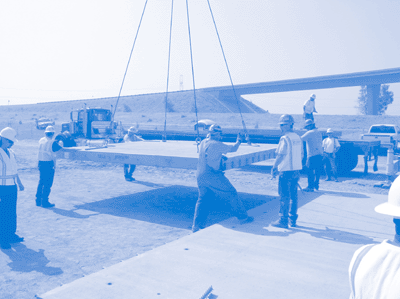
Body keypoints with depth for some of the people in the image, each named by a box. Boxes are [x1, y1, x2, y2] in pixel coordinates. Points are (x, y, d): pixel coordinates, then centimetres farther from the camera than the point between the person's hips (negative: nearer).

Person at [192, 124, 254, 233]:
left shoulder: (203, 143, 10)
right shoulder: (217, 144, -11)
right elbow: (233, 149, -1)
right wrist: (238, 141, 18)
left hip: (200, 176, 7)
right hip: (213, 176, -7)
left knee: (203, 199, 16)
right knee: (232, 193, 5)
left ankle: (196, 225, 13)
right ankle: (243, 217, 12)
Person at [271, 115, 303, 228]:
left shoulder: (285, 138, -14)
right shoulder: (298, 138, 11)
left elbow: (280, 155, -20)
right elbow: (301, 155, 16)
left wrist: (274, 168, -13)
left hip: (286, 171, -8)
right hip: (296, 171, 8)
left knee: (284, 196, -1)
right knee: (293, 195, 13)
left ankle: (283, 221, 4)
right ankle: (293, 219, 20)